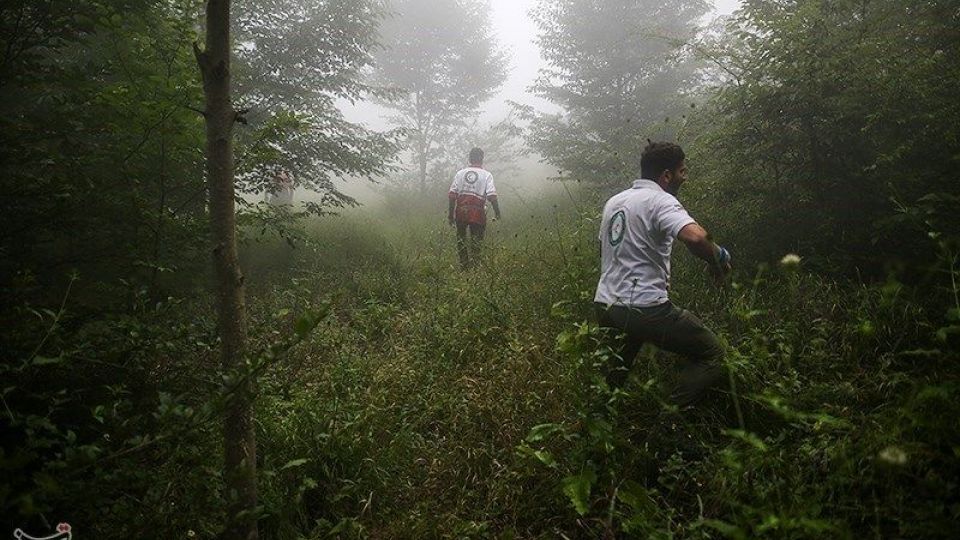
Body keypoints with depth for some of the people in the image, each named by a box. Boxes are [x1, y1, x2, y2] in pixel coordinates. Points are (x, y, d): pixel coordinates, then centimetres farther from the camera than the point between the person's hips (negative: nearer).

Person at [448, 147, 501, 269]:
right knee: (476, 239, 8)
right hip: (477, 213, -2)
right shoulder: (486, 175, -2)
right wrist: (497, 212, 1)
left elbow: (452, 195, 2)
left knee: (461, 238, 16)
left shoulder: (460, 173, 5)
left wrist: (451, 213, 8)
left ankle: (463, 265, 20)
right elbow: (492, 196, -10)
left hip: (461, 211, 3)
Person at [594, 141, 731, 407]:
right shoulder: (661, 201, -10)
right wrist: (718, 261, -8)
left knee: (615, 374, 31)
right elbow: (695, 236, -29)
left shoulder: (613, 202, 16)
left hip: (605, 307, 8)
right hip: (645, 309, -8)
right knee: (712, 354, 6)